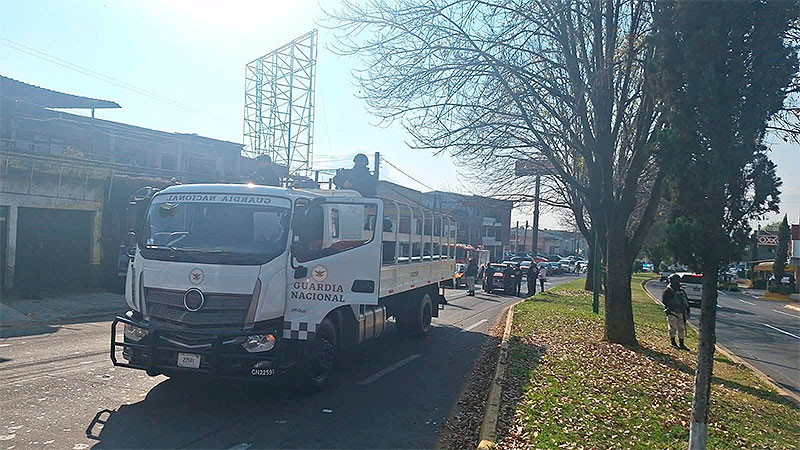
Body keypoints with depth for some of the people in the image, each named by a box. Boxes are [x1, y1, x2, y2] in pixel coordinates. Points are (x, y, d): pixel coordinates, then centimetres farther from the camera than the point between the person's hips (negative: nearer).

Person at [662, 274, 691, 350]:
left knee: (681, 328, 6)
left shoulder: (682, 291, 15)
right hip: (672, 312, -6)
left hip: (681, 312, 6)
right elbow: (664, 300, -11)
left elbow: (686, 301, 20)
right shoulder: (668, 291, -4)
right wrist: (672, 306, -19)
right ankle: (672, 342, 12)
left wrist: (688, 310, 13)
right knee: (673, 328, -2)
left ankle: (681, 344, 12)